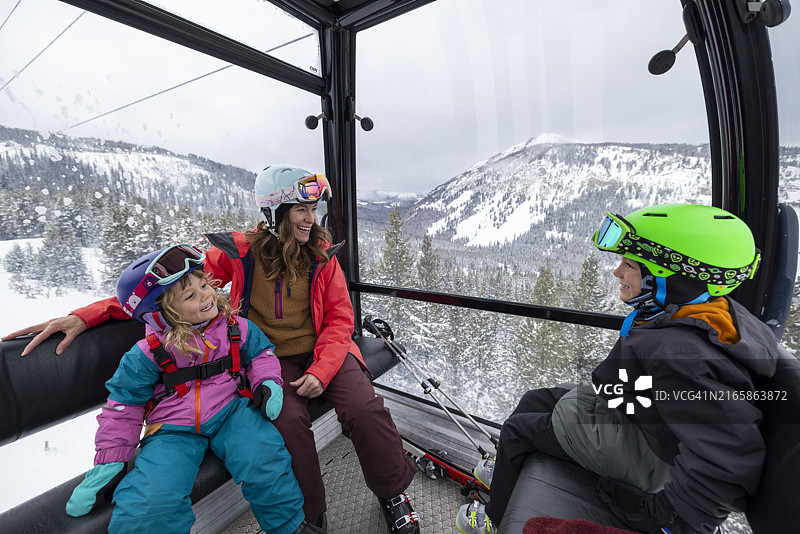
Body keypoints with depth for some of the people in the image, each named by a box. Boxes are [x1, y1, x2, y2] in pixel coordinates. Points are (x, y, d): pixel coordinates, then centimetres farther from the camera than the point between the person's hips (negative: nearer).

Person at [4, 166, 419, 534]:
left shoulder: (322, 255, -2)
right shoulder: (240, 252, -6)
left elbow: (339, 318, -3)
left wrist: (321, 370, -16)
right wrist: (88, 315, -14)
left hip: (322, 351, 2)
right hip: (272, 358, -1)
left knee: (365, 408, -19)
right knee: (289, 421, -29)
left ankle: (393, 492, 11)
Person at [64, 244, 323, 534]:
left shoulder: (237, 328, -1)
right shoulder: (149, 352, -5)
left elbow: (261, 354, 11)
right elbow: (123, 405, 5)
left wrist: (268, 382, -9)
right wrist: (109, 462, 4)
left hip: (230, 412, 0)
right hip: (173, 428, 0)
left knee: (264, 459, -26)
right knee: (146, 509, -24)